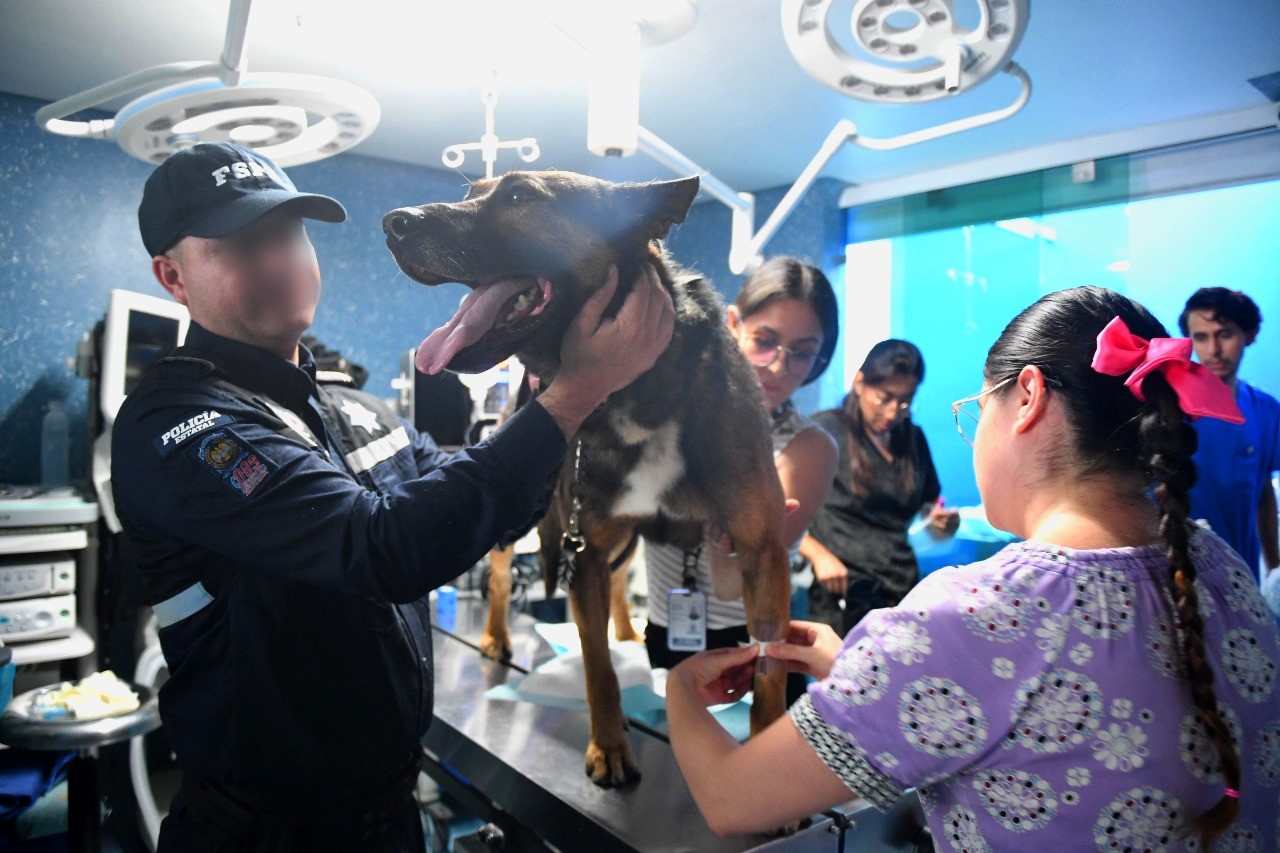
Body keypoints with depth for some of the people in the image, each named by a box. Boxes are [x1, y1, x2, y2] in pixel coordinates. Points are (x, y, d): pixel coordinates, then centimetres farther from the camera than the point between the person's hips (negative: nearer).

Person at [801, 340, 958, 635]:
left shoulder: (913, 438, 12)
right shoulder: (826, 429, -3)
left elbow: (928, 503, 23)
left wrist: (939, 519, 1)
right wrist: (818, 554, -16)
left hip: (903, 591, 4)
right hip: (841, 594, -4)